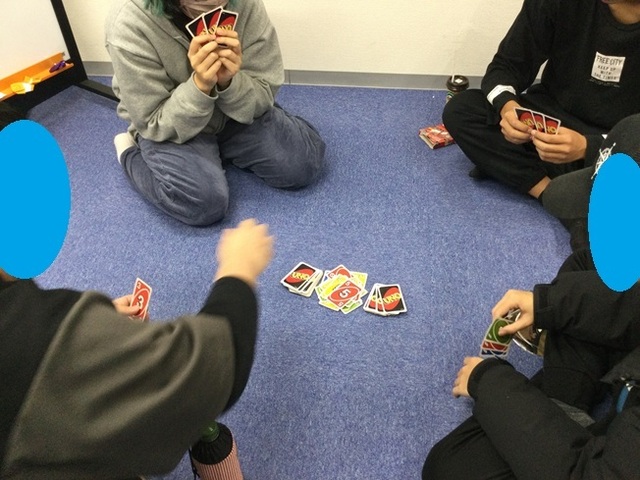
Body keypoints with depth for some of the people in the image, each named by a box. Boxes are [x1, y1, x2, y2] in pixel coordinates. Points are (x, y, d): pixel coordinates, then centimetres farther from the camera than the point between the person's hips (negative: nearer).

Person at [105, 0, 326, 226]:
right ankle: (131, 154, 3)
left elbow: (264, 95, -12)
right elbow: (155, 125, -20)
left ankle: (218, 150, 13)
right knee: (203, 201, -28)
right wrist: (200, 86, -36)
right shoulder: (129, 24, -27)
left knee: (305, 160, -13)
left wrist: (229, 82, -33)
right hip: (170, 127, -3)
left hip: (233, 114, 4)